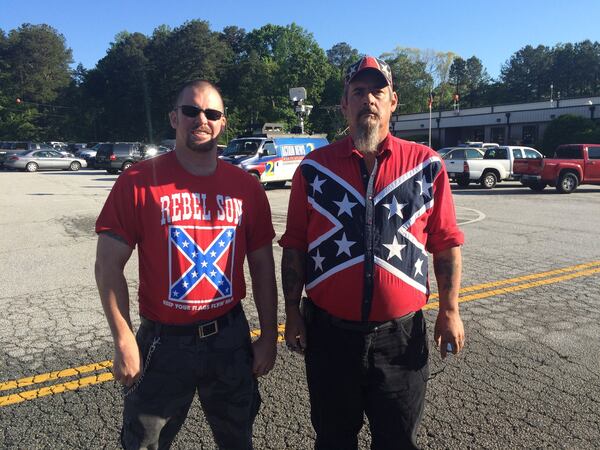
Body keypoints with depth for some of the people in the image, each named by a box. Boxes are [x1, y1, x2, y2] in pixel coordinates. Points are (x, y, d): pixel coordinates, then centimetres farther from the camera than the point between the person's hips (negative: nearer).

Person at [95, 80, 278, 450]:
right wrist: (124, 342, -11)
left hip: (230, 338, 3)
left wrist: (269, 336, 4)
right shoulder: (138, 182, -9)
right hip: (163, 341, -2)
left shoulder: (246, 186, -1)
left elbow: (262, 266, 4)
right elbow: (109, 266, -7)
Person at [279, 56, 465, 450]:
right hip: (328, 331, 1)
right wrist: (292, 312, 0)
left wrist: (450, 311, 0)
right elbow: (294, 246, 1)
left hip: (401, 333, 0)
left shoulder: (426, 164, -2)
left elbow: (446, 245, 2)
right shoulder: (315, 167, -1)